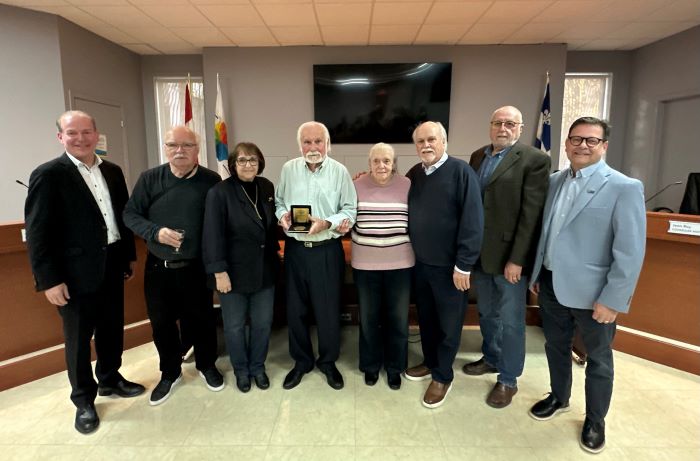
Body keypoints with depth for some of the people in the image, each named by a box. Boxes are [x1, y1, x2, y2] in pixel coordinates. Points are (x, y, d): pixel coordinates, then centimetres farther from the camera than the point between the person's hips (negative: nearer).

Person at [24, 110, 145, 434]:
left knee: (112, 329, 18)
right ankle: (83, 399, 28)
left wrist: (129, 255, 14)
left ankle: (110, 380, 40)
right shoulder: (47, 175, -10)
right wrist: (49, 280, -15)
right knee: (78, 338, 10)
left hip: (112, 265, 5)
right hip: (76, 272, -5)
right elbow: (37, 232, -12)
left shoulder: (112, 171, 7)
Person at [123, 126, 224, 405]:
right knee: (161, 322, 13)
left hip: (196, 268, -1)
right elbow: (130, 214, 2)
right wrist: (155, 233, -17)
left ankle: (206, 365, 37)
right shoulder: (149, 179, -2)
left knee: (201, 319, 12)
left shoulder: (211, 181, -4)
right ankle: (170, 373, 35)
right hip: (158, 267, 2)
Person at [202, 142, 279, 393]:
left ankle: (258, 367, 35)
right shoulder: (219, 192, -13)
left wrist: (274, 253, 7)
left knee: (263, 322, 14)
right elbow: (213, 235, -16)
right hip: (234, 271, -4)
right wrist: (219, 271, -18)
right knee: (234, 325, 12)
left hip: (264, 270, 4)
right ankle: (241, 370, 34)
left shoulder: (267, 187, 3)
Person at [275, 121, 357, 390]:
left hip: (327, 250, -2)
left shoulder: (339, 171, -4)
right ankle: (301, 361, 33)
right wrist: (282, 215, -10)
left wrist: (326, 223, -19)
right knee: (295, 309, 12)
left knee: (328, 310, 8)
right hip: (295, 249, 3)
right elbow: (279, 202, 12)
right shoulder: (288, 169, 4)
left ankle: (328, 362, 30)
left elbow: (350, 210, -4)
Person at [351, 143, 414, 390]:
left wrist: (414, 248, -4)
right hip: (365, 263, 1)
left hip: (400, 262, 0)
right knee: (368, 317, 14)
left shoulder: (407, 185, -2)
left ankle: (394, 366, 32)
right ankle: (371, 364, 34)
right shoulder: (357, 186, -1)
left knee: (398, 318, 11)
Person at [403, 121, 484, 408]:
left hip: (449, 265, -5)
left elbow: (472, 221, -16)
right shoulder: (414, 174, 6)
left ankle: (442, 376, 27)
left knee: (448, 323, 9)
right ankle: (430, 362, 39)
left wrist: (464, 265, -18)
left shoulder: (461, 171, -12)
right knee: (425, 317, 19)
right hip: (420, 262, 6)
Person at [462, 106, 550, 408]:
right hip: (480, 253, 6)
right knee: (486, 314, 21)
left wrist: (517, 259, -17)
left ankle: (508, 379, 26)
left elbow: (531, 214, -14)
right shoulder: (478, 156, 10)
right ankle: (491, 358, 42)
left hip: (509, 256, -6)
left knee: (510, 322, 8)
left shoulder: (534, 160, -10)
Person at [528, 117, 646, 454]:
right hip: (552, 285, 5)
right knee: (555, 346, 21)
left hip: (592, 292, -4)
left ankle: (595, 420, 37)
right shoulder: (554, 181, 3)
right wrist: (536, 274, 11)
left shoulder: (624, 188, -13)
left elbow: (631, 252, -16)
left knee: (598, 358, 16)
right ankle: (559, 398, 45)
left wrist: (612, 300, -17)